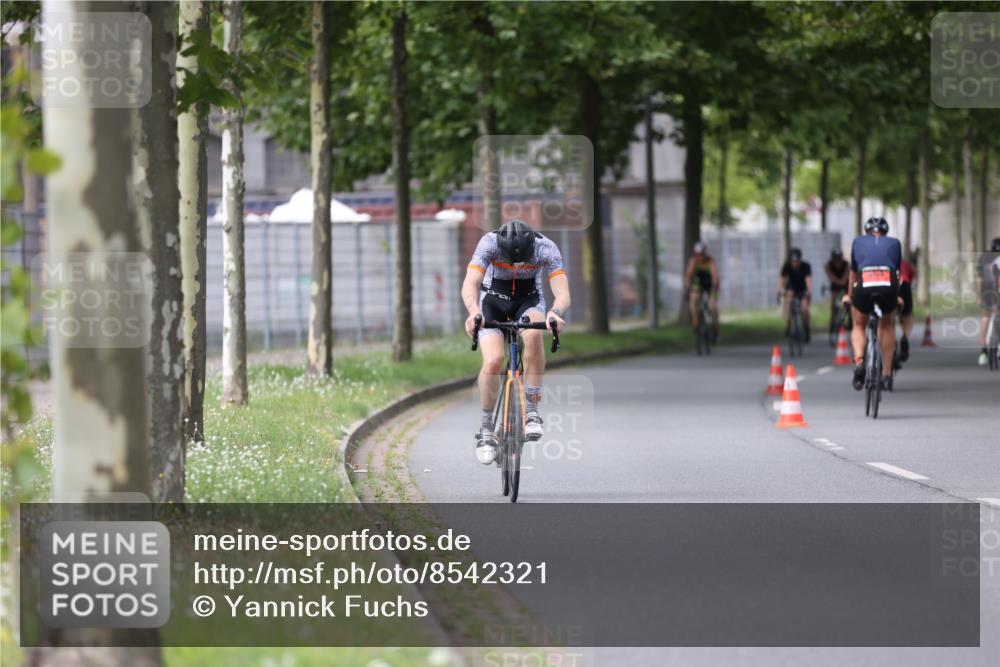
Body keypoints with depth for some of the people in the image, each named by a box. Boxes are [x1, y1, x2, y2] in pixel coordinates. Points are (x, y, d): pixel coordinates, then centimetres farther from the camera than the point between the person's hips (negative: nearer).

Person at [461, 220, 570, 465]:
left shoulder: (546, 249, -28)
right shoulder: (489, 244, -30)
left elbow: (562, 292, -36)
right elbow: (470, 284, -39)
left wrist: (555, 313, -58)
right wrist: (474, 312, -60)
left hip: (529, 300, 1)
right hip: (493, 300, 0)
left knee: (533, 334, -35)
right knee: (493, 360, -24)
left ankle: (531, 408, -23)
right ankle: (486, 428, -4)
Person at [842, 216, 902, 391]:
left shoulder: (858, 242, 27)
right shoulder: (894, 243, 28)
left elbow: (853, 273, 37)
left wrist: (849, 296, 52)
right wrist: (896, 296, 53)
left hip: (864, 285, 0)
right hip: (888, 286, 0)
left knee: (859, 326, 24)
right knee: (887, 325, 28)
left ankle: (859, 360, -5)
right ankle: (887, 374, 22)